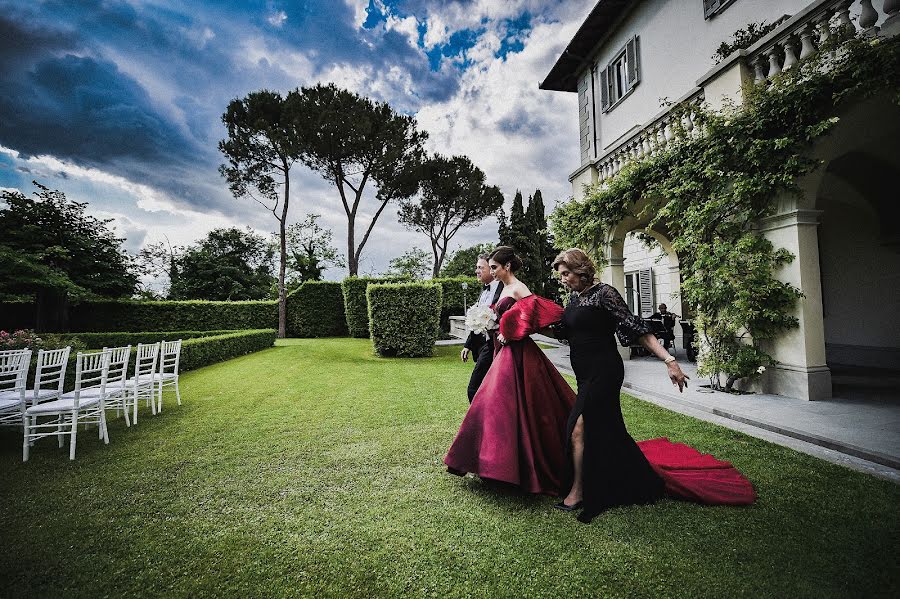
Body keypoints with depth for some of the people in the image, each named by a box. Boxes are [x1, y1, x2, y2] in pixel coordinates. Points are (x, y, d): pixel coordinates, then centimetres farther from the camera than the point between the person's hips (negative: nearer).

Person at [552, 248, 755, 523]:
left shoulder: (603, 292, -14)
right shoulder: (573, 297, 10)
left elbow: (635, 327, -17)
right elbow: (563, 331, 17)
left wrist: (669, 360, -21)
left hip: (604, 372, -8)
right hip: (586, 375, 9)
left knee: (579, 428, -10)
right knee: (607, 430, 18)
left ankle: (578, 492, 6)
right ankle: (646, 480, 40)